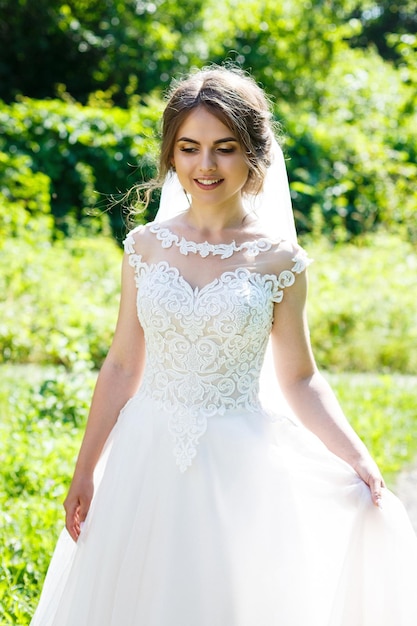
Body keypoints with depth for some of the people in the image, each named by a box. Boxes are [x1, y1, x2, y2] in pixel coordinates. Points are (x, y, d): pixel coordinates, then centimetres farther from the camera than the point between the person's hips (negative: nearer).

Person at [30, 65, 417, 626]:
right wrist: (85, 472, 7)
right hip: (147, 459, 2)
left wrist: (359, 462, -10)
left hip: (238, 462, -2)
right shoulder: (146, 246, 2)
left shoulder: (278, 259, -3)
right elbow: (122, 368, 6)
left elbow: (299, 379, 2)